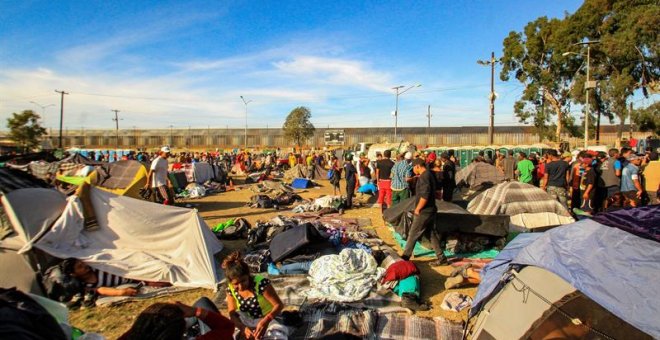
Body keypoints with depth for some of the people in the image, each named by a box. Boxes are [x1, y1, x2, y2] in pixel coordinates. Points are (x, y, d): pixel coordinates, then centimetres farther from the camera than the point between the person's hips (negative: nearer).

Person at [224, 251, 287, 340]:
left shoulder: (261, 283, -26)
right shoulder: (231, 289, -12)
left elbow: (279, 305, -25)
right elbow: (232, 313, -14)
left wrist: (266, 321, -43)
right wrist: (243, 328, -35)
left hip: (269, 319, -5)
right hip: (248, 321, 5)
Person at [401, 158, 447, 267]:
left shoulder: (424, 176, -17)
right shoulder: (429, 175, 14)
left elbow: (424, 195, -26)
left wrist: (417, 209, -17)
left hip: (424, 212, -10)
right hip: (430, 210, 10)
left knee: (412, 235, 0)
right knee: (433, 235, 13)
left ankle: (405, 257, 9)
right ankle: (441, 258, 16)